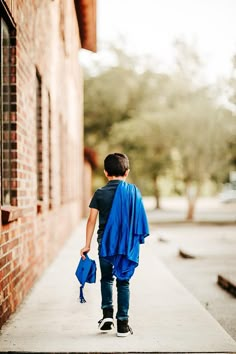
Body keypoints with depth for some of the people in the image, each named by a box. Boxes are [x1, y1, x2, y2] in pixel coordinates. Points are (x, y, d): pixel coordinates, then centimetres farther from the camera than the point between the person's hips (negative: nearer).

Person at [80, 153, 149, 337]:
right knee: (123, 282, 8)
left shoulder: (100, 193, -2)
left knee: (107, 279, 18)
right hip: (128, 244, 1)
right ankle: (123, 323, 7)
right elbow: (139, 218, 3)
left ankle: (107, 313, 4)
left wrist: (87, 245, 1)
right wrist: (137, 239, 15)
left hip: (105, 243, 0)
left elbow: (92, 220, -4)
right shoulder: (134, 191, 0)